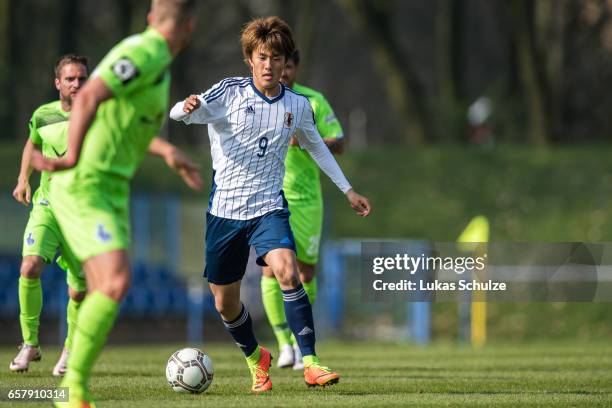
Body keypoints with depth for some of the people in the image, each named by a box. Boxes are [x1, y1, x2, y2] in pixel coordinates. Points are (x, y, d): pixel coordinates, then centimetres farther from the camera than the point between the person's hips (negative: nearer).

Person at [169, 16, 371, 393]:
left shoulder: (298, 105, 3)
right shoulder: (229, 93, -6)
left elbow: (316, 146, 21)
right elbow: (180, 114, -18)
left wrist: (348, 190, 23)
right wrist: (186, 108, -43)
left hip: (269, 207, 0)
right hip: (225, 209, 0)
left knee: (287, 273, -27)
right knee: (225, 303, 7)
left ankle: (310, 363, -22)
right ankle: (256, 359, 36)